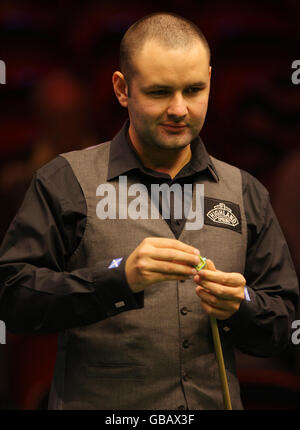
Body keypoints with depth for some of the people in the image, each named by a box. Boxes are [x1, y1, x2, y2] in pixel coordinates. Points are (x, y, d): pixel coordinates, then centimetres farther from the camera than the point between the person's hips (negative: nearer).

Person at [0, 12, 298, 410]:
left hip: (215, 404, 3)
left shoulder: (245, 193, 12)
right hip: (99, 405, -3)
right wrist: (120, 277, -19)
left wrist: (240, 307, -7)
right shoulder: (68, 182, 1)